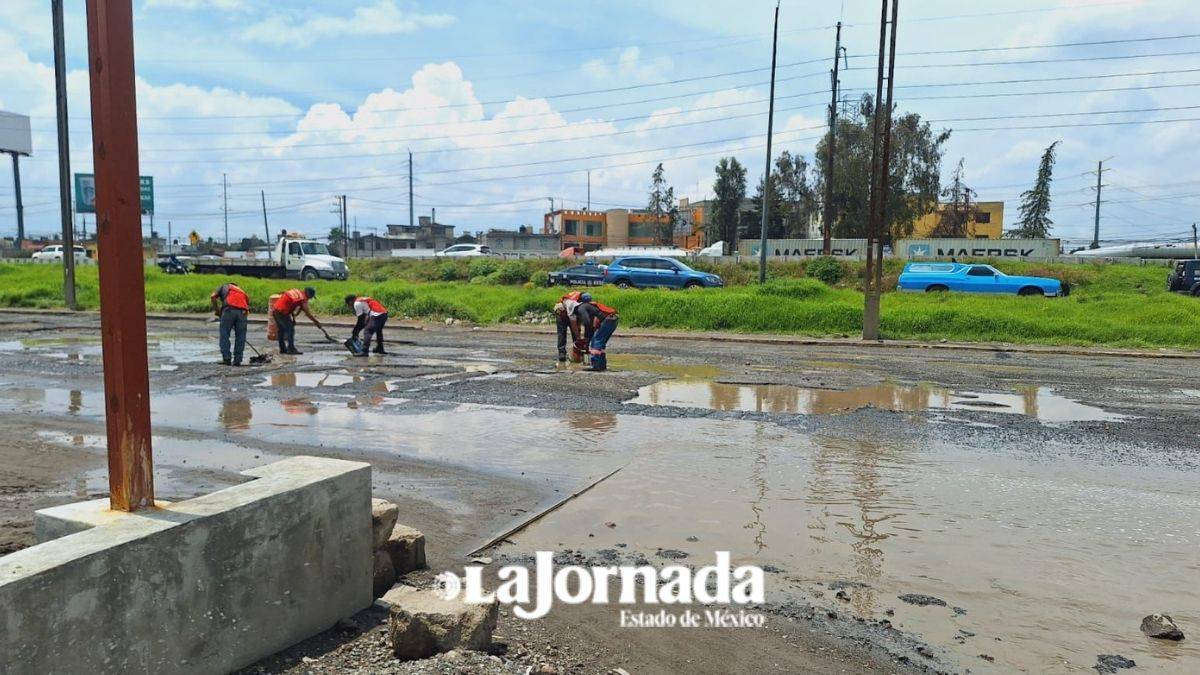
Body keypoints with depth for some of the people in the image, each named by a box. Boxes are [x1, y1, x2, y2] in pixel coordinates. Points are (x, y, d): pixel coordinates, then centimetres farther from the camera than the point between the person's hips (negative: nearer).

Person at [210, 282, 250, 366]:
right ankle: (237, 360, 12)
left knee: (224, 335, 7)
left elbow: (213, 297, 9)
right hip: (242, 311, 3)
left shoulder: (223, 287, 27)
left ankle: (226, 359, 3)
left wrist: (217, 310, 18)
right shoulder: (242, 291, 34)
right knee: (240, 337, 11)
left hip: (229, 309, -3)